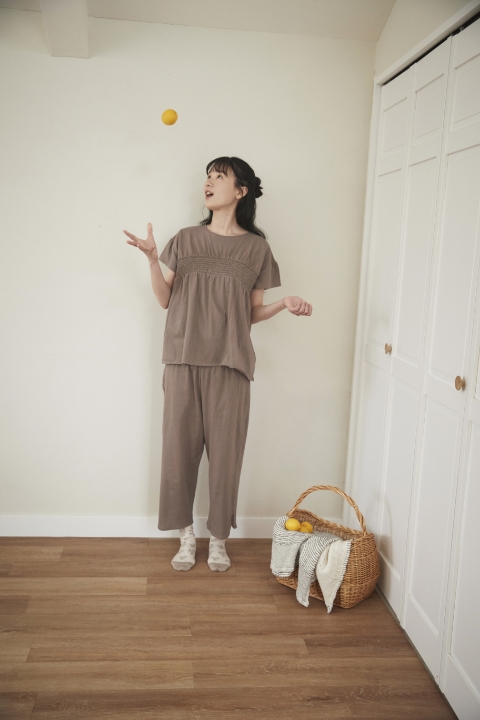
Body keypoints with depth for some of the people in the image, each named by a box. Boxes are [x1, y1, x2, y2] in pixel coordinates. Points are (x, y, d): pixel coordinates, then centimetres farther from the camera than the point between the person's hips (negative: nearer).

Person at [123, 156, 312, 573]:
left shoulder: (256, 247, 4)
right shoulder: (186, 240, 8)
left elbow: (252, 313, 8)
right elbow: (165, 300, 6)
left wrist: (284, 304, -11)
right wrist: (152, 259, -8)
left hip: (230, 364, -1)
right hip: (184, 360, 2)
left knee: (225, 449, 3)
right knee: (180, 445, 5)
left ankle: (219, 539, 21)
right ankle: (186, 535, 22)